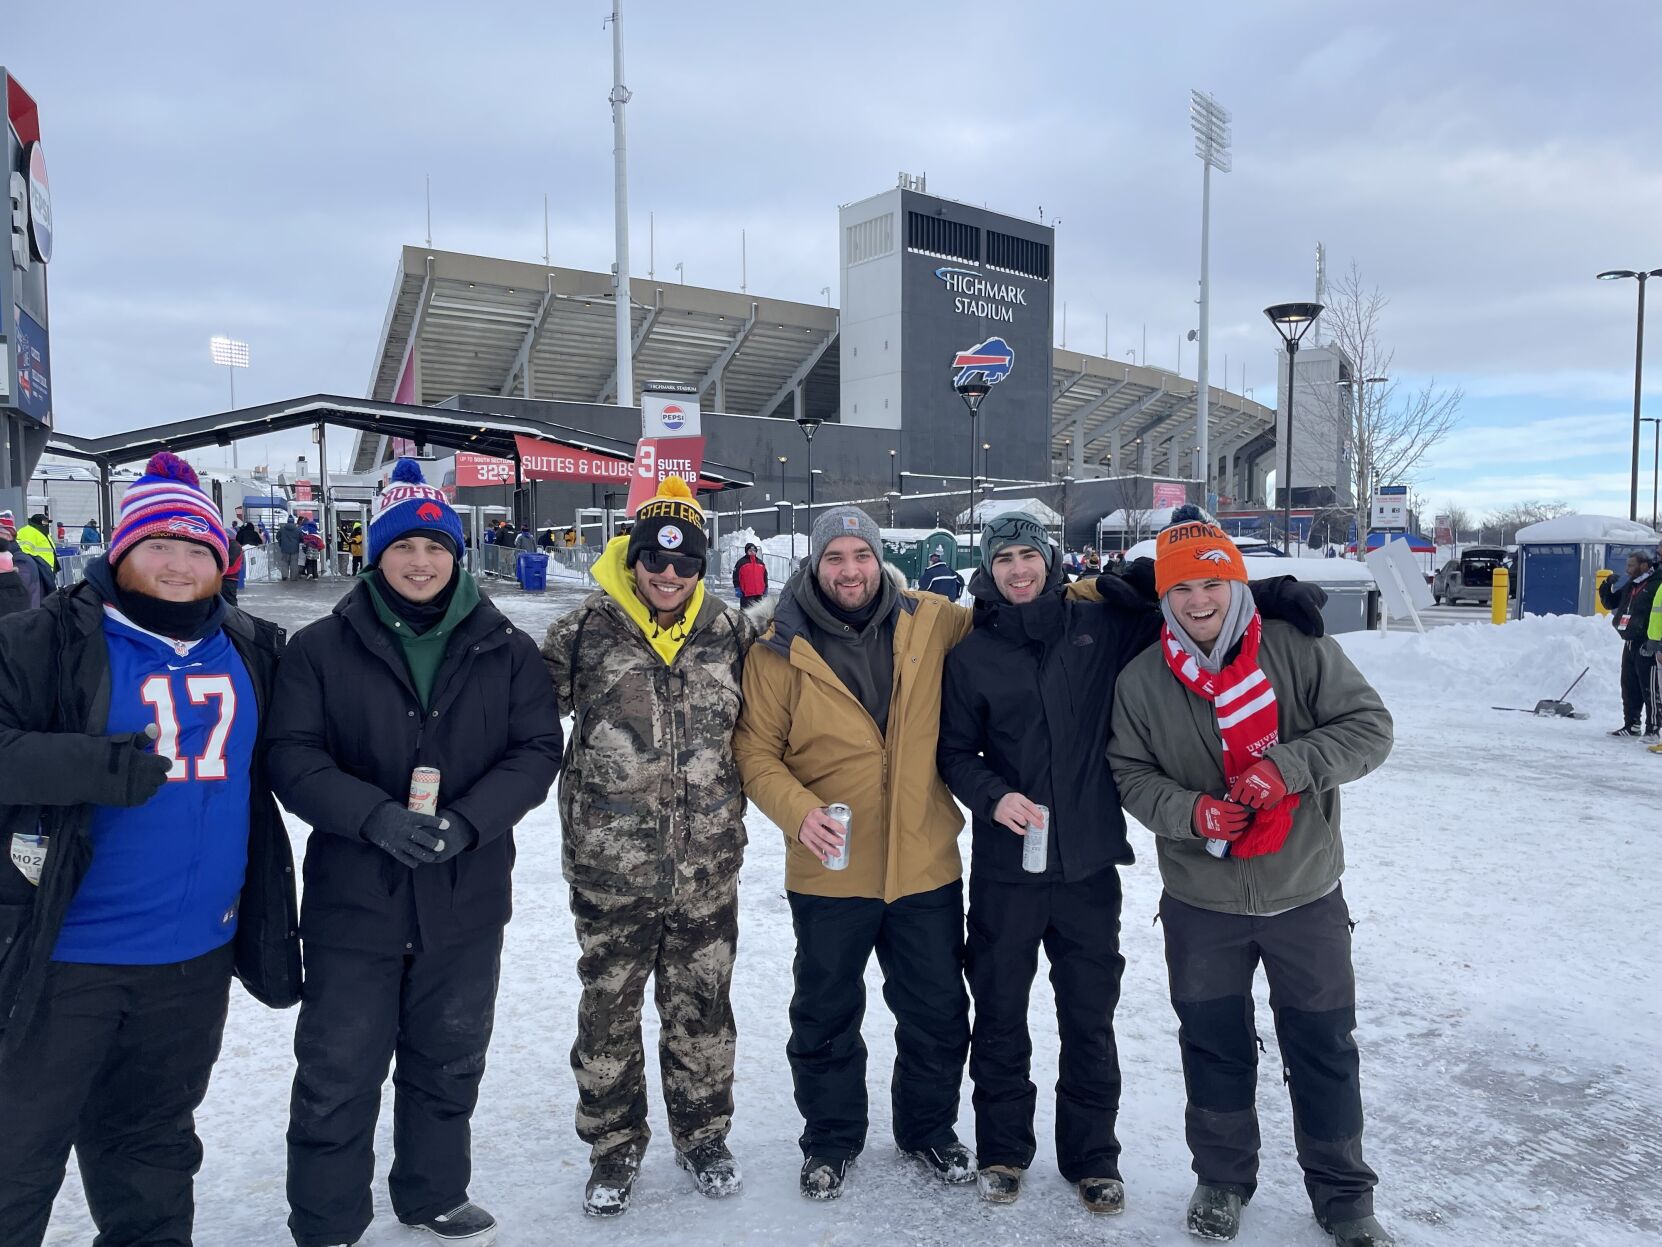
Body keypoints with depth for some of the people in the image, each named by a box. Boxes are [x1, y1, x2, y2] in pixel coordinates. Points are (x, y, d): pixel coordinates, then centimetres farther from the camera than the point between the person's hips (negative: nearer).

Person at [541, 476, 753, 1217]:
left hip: (706, 868, 2)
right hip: (609, 866, -1)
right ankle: (613, 1148, 34)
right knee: (609, 1008, 13)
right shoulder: (587, 630, -8)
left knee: (701, 1005, 16)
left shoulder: (729, 631, 0)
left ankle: (703, 1136, 38)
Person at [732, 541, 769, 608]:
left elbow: (765, 577, 20)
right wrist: (737, 589, -9)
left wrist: (765, 589, 17)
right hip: (746, 594, -5)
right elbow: (736, 577, -4)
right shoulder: (741, 562, -2)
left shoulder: (761, 563, 13)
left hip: (758, 595, 5)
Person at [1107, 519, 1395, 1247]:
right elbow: (1130, 772, 0)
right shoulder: (1141, 681, -5)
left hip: (1305, 893, -1)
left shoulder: (1301, 651, -10)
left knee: (1324, 1049, 13)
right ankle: (1223, 1178, 38)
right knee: (1214, 1047, 15)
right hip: (1200, 902, 1)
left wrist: (1286, 767, -25)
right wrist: (1190, 812, -18)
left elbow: (1369, 727, -10)